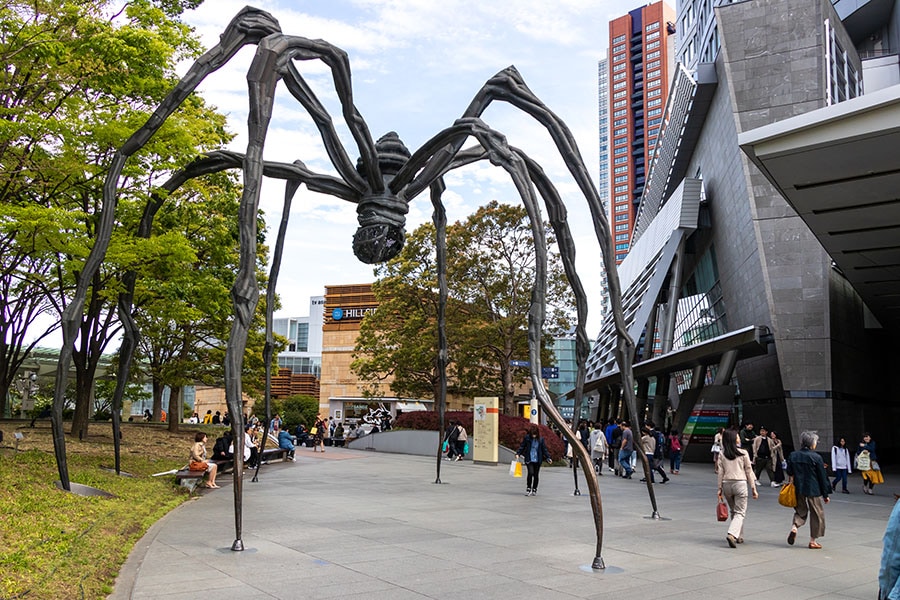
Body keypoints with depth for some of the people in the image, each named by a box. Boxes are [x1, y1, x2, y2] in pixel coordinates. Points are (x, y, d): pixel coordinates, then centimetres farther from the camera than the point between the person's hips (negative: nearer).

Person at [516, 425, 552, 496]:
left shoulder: (541, 439, 1)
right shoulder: (527, 438, -3)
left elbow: (544, 449, 6)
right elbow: (522, 446, 1)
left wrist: (548, 457, 0)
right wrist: (518, 453, -11)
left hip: (537, 460, 2)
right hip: (529, 459, -2)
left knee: (536, 475, 7)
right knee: (530, 473, -15)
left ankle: (534, 490, 24)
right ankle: (528, 488, 1)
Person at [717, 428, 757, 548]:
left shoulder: (722, 454, 2)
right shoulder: (743, 453, -4)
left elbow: (720, 472, 2)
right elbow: (749, 471, 0)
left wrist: (720, 488, 7)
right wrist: (753, 488, 5)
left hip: (727, 484, 3)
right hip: (740, 484, -3)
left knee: (734, 511, 18)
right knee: (740, 512, -1)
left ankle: (739, 537, 24)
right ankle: (732, 534, -21)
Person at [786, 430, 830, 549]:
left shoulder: (793, 455, 2)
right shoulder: (816, 457, -11)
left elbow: (789, 474, 8)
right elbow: (822, 477, -6)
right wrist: (825, 495, 1)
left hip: (797, 489, 4)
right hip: (814, 490, -4)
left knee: (801, 511, 20)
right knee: (817, 514, 11)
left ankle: (794, 527, -7)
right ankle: (813, 541, 14)